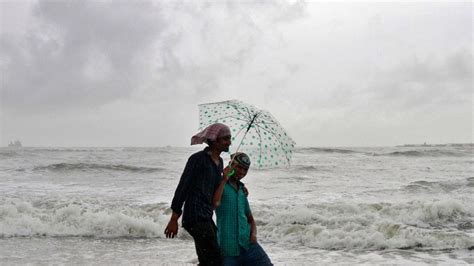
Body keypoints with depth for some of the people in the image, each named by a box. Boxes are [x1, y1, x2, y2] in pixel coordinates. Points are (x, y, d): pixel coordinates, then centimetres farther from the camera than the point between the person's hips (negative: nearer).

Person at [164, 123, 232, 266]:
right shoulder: (198, 159, -11)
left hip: (206, 217, 9)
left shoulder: (219, 162, 14)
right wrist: (174, 219, -13)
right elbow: (182, 187, -12)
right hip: (195, 217, -9)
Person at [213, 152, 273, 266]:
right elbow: (215, 203, -22)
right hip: (228, 245, -5)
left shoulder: (242, 190, 18)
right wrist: (224, 180, -16)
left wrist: (253, 233, 3)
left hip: (247, 242, 5)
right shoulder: (220, 184, 0)